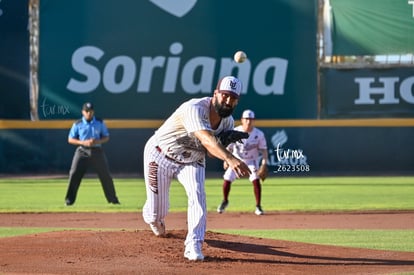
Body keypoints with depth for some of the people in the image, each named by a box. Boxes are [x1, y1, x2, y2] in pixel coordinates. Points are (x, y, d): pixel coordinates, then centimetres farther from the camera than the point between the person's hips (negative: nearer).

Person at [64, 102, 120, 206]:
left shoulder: (100, 123, 4)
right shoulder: (77, 124, 0)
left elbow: (106, 137, 8)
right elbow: (70, 139, 1)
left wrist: (97, 141, -13)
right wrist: (83, 142, -15)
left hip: (97, 151, 1)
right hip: (82, 151, -1)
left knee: (105, 175, 1)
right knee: (74, 174, -11)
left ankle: (113, 199, 14)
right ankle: (69, 200, -3)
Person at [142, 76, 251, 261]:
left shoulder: (228, 122, -10)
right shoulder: (195, 109, -35)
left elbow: (212, 152, -7)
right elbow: (207, 140, -51)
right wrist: (230, 158, -67)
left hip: (192, 161, 5)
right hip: (161, 156, -5)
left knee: (197, 194, -24)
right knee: (157, 211, 3)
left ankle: (193, 246, -23)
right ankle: (154, 220, 43)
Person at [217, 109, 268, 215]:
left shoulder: (259, 134, -19)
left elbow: (263, 149, -13)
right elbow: (228, 147, -8)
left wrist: (264, 163, -25)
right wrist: (226, 160, -17)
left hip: (251, 161, -1)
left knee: (256, 180, -18)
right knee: (227, 179, -4)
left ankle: (258, 207, -8)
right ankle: (225, 201, 24)